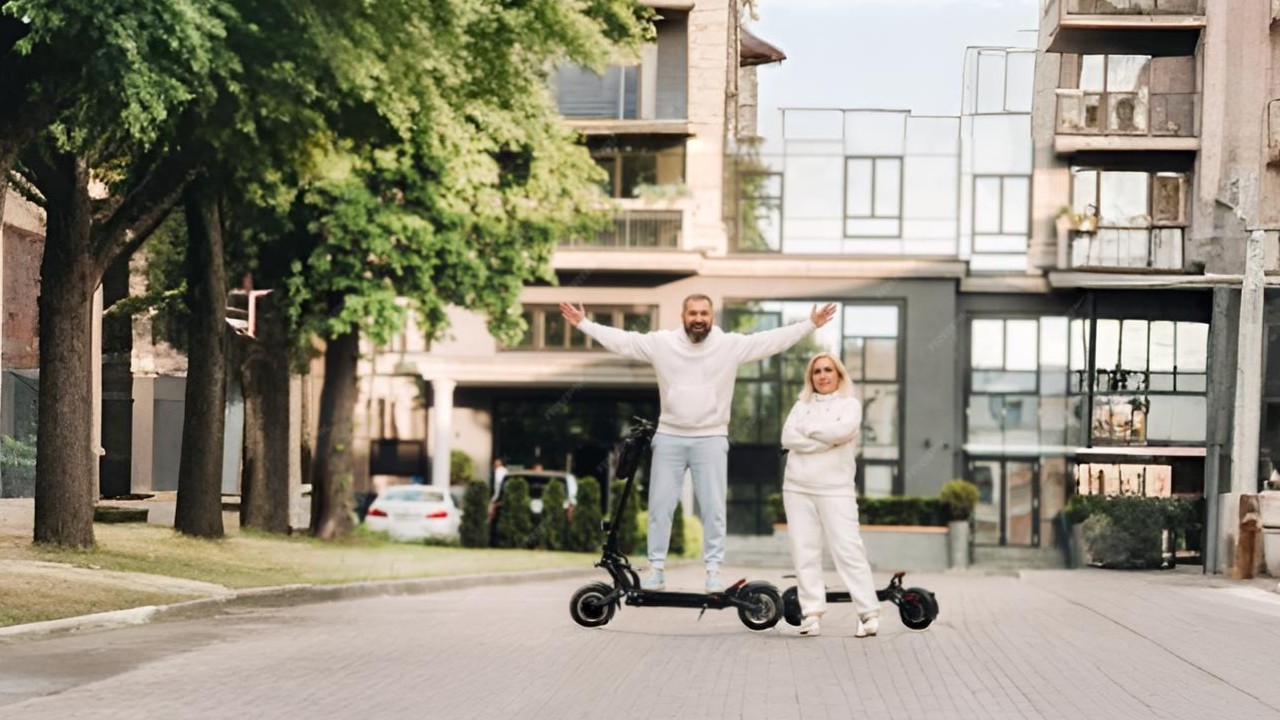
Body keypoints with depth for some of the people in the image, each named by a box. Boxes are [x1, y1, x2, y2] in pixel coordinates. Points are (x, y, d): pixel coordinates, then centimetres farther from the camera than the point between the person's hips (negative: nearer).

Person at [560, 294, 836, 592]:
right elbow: (622, 340, 1)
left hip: (711, 439, -1)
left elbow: (773, 339, -6)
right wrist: (584, 324, -2)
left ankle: (713, 569, 9)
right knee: (660, 505, 5)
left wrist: (809, 325, -13)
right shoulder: (661, 343, -1)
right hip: (669, 437, 1)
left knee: (713, 507, 1)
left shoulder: (732, 345, -4)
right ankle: (656, 568, 13)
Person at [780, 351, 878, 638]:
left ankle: (869, 613, -11)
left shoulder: (850, 404, 7)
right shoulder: (802, 405, 16)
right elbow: (788, 438, -1)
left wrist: (808, 428, -3)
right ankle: (811, 613, 1)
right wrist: (827, 440, -9)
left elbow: (843, 430, -14)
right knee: (804, 552, -1)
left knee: (848, 549, -11)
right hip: (797, 488, 4)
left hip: (836, 489, -4)